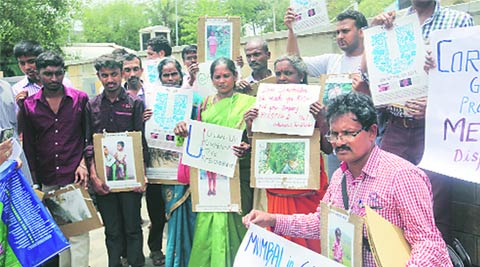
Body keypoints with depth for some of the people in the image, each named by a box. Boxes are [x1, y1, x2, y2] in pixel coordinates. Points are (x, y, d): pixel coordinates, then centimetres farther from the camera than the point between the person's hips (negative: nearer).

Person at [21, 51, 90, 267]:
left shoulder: (80, 99, 2)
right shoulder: (29, 105, 5)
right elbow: (28, 146, 8)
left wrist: (84, 163, -7)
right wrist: (34, 182, 5)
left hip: (76, 177, -2)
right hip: (47, 182, 2)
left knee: (78, 232, -4)